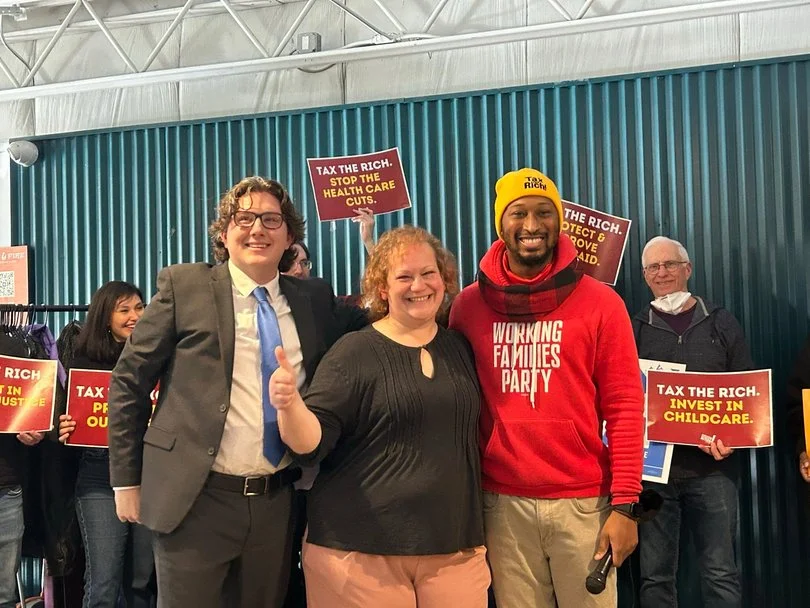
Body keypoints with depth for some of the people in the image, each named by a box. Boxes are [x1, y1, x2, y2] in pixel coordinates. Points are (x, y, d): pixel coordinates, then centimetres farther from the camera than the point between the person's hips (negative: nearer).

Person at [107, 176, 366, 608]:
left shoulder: (315, 298, 7)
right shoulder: (183, 286, -3)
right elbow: (129, 382, 0)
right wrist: (127, 479, 0)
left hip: (277, 503, 4)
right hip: (196, 499, -3)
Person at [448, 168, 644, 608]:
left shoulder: (601, 303, -3)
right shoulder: (469, 305, 2)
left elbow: (625, 408, -3)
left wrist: (624, 504, -7)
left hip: (584, 501, -1)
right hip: (503, 503, 1)